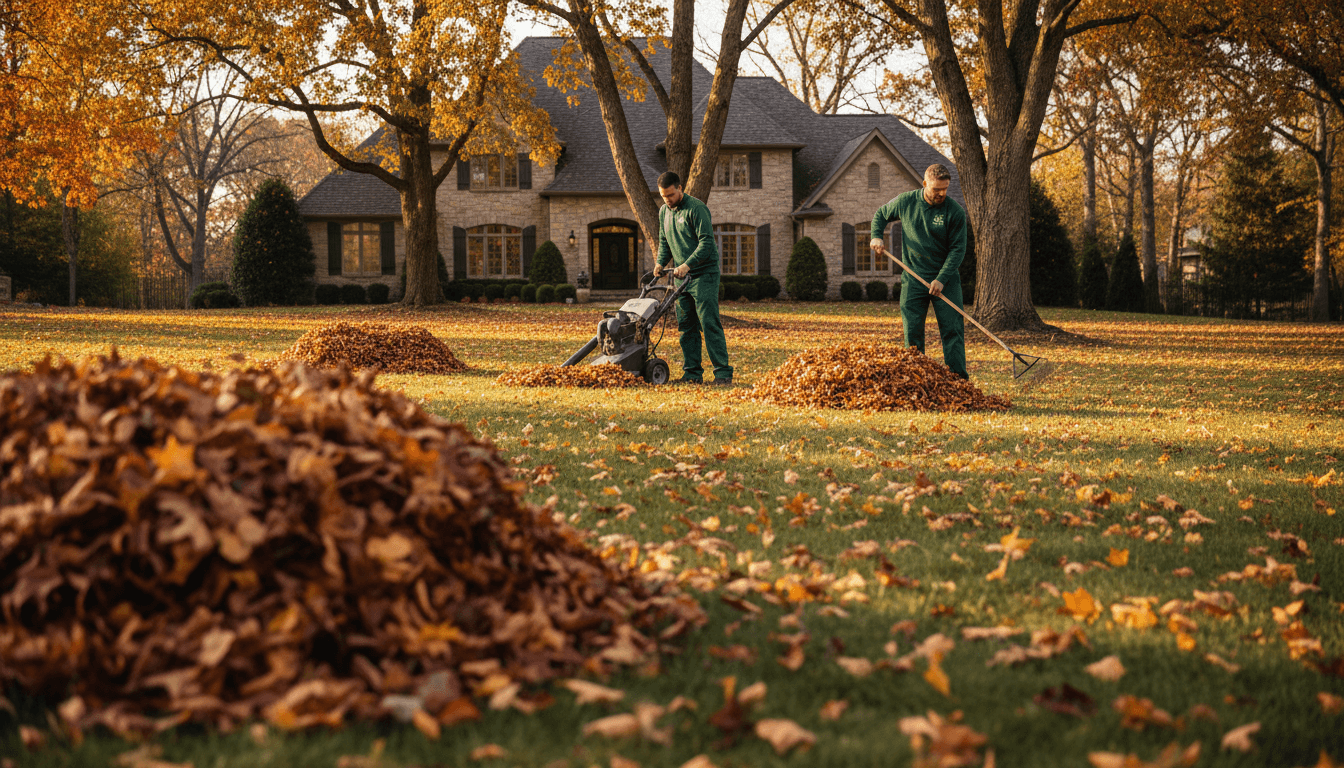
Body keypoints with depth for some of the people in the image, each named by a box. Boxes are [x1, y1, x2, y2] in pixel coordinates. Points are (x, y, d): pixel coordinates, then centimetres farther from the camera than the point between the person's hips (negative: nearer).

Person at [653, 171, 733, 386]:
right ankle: (692, 372, 12)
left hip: (704, 275, -7)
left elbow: (707, 242, -18)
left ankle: (723, 373, -12)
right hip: (681, 276, 7)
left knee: (710, 323, -12)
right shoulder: (664, 212, 12)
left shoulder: (696, 209, -13)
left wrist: (687, 265, -26)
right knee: (686, 326, 7)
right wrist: (660, 262, 4)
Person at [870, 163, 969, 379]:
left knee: (953, 330, -6)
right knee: (912, 332, 2)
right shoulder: (905, 202, -2)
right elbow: (880, 214, 17)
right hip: (913, 279, 2)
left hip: (945, 280, -2)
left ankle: (959, 380, -4)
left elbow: (958, 249, -9)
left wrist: (941, 280, -18)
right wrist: (876, 237, -2)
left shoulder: (955, 212, -10)